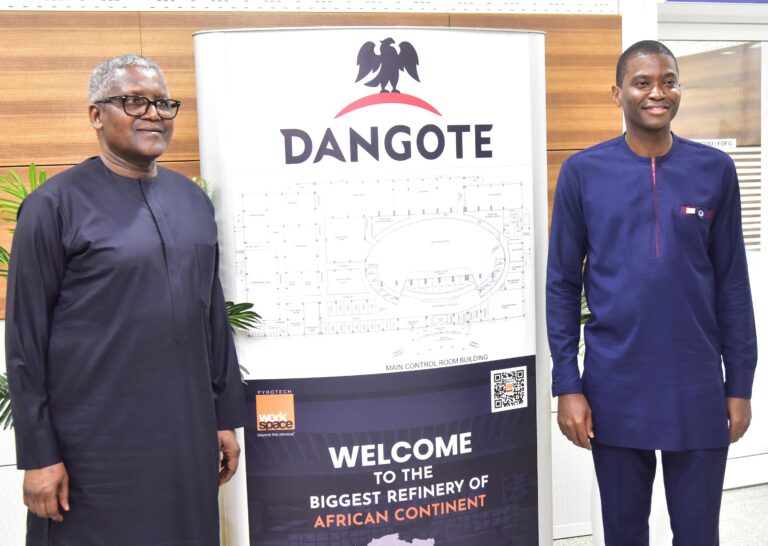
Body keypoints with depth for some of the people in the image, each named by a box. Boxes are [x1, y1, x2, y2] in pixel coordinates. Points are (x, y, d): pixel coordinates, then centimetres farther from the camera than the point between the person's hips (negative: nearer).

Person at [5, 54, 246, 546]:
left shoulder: (194, 200, 8)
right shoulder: (56, 205, -7)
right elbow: (25, 339, -7)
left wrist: (227, 415, 11)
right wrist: (38, 454, -8)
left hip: (188, 434, 5)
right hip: (96, 446, -5)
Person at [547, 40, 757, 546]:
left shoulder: (715, 170, 0)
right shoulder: (583, 172, -4)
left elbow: (732, 283, 4)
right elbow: (563, 285, -2)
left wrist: (740, 384, 2)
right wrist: (567, 386, -6)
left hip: (699, 389, 1)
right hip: (614, 390, -1)